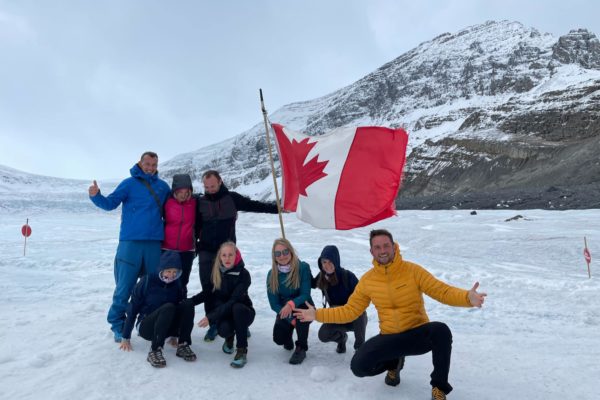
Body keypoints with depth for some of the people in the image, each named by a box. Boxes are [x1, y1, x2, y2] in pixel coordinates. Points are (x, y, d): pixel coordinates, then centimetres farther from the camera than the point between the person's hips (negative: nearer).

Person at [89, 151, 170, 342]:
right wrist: (96, 196, -23)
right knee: (124, 287, 0)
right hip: (130, 242, -4)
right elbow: (110, 203, -7)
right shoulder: (129, 183, 1)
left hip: (154, 243, 4)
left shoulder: (163, 186, 11)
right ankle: (118, 325, 14)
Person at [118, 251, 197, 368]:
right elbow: (132, 309, -8)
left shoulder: (177, 284, -3)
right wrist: (126, 338, -6)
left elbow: (180, 310, 8)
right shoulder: (147, 281, -14)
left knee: (188, 305, -24)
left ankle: (183, 345, -19)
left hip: (167, 327, 4)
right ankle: (155, 350, -32)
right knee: (168, 307, -34)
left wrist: (175, 335, 8)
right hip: (146, 326, -3)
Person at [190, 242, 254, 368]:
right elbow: (209, 292, 8)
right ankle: (230, 337, 10)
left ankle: (242, 351, -22)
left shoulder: (243, 274, -21)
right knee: (223, 329, -32)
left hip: (242, 312, -2)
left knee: (237, 307, -37)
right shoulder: (216, 272, -6)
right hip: (223, 312, 2)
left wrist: (210, 317, -33)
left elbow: (234, 301, -28)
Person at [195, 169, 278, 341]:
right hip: (206, 252, 2)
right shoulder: (201, 202, 4)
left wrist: (276, 208, -6)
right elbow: (196, 227, 9)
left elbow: (254, 205, -1)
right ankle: (214, 323, 15)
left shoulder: (232, 198, -1)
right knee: (208, 288, 3)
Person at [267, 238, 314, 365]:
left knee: (300, 308, -36)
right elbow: (274, 303, -9)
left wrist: (291, 304, -42)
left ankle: (301, 348, -12)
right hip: (284, 311, 2)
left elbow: (305, 295, -21)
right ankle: (289, 335, 20)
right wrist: (291, 320, -23)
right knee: (278, 338, -21)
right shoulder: (272, 274, -10)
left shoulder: (303, 267, -18)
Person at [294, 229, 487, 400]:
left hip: (418, 334, -2)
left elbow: (443, 291, -16)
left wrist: (468, 298, -37)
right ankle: (394, 362, 16)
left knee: (441, 330, -35)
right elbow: (349, 311, 2)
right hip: (389, 338, 2)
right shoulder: (367, 280, -4)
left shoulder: (413, 270, -12)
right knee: (359, 366, -18)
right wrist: (317, 314, -5)